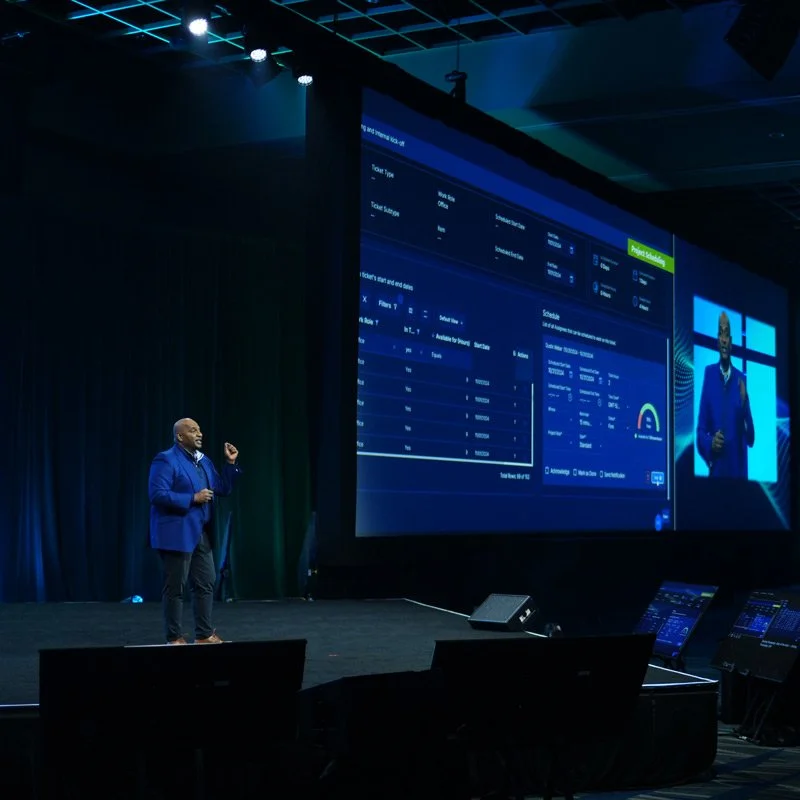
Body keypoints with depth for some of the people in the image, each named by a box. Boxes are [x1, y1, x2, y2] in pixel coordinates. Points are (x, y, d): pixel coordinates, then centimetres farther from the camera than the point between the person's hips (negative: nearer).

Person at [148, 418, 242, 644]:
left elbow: (223, 489, 16)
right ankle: (175, 638, 6)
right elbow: (158, 495, -21)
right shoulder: (166, 460, -12)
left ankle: (204, 635, 18)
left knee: (206, 584, 10)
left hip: (201, 533, 8)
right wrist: (192, 499, -20)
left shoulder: (204, 460, 14)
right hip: (177, 534, -8)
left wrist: (231, 463, 4)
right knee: (175, 588, -1)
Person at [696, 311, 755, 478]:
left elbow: (751, 438, 3)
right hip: (715, 470, -1)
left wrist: (744, 404, -13)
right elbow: (701, 429, 3)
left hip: (738, 469, 1)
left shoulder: (740, 378, 5)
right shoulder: (708, 373, 2)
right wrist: (710, 443, -18)